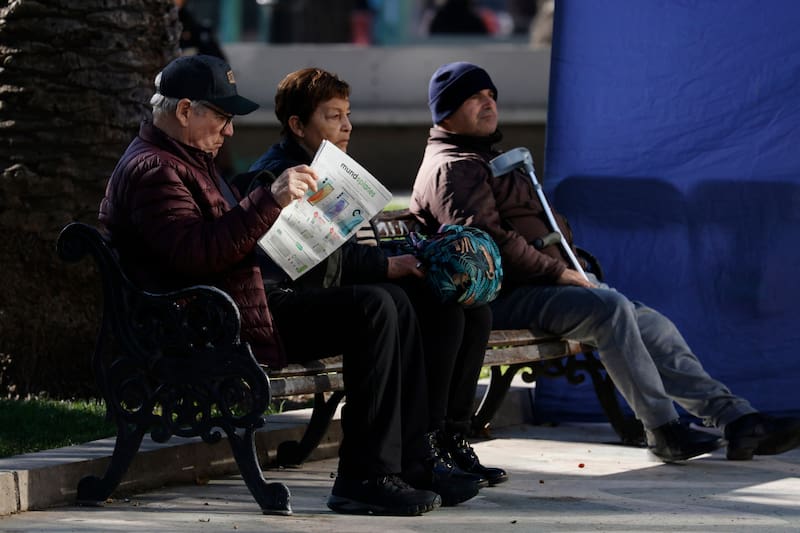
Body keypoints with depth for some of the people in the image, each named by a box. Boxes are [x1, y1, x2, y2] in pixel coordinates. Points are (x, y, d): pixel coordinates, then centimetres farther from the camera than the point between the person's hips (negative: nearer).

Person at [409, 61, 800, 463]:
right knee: (609, 307, -30)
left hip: (538, 284, 11)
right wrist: (558, 272, -16)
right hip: (503, 299, -11)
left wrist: (570, 269, 17)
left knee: (652, 325, -1)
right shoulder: (452, 168, -7)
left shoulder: (484, 158, 28)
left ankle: (736, 420, -7)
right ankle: (662, 430, -25)